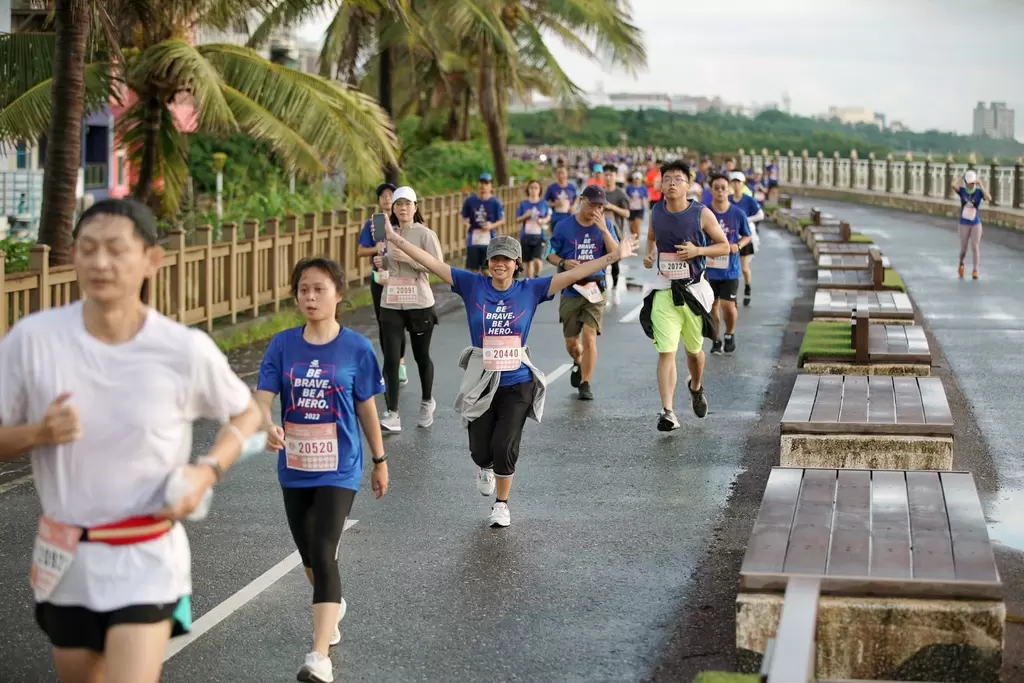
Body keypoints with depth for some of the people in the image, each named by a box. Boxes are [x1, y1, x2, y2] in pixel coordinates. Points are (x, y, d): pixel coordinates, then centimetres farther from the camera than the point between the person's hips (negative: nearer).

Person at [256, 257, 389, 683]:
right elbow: (263, 398, -10)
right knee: (309, 555, 20)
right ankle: (332, 607, 50)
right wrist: (268, 427, -32)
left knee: (323, 554, -16)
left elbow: (366, 409, 2)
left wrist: (380, 461, 9)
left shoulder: (356, 349, -7)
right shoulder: (283, 346, -2)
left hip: (338, 470, -4)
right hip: (294, 470, 4)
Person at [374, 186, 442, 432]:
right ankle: (392, 414, -8)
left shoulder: (425, 234, -7)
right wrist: (381, 263, 0)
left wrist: (409, 258, -22)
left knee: (421, 356, 12)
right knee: (390, 360, -7)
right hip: (391, 306, 3)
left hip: (419, 305, -3)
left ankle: (427, 402, 35)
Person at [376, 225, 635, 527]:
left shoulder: (530, 290, -2)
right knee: (480, 451, 7)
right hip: (480, 384, 1)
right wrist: (396, 240, -12)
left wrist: (612, 257, -11)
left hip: (517, 384, -1)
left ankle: (501, 505, 19)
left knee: (505, 448, -6)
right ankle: (485, 469, 47)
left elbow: (573, 274, -6)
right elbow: (433, 263, -6)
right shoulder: (472, 286, -3)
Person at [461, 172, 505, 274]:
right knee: (473, 269, 5)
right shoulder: (470, 200, 0)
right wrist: (465, 223, -13)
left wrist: (491, 226, -17)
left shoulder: (495, 202, -5)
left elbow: (502, 220, 1)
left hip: (489, 241, -2)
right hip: (473, 240, 2)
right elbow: (464, 218, 10)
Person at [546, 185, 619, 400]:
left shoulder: (604, 226, 0)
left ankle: (585, 384, -3)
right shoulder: (564, 226, -3)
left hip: (594, 290, -1)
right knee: (571, 342, 10)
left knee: (589, 336, -14)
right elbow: (551, 255, 5)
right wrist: (564, 263, -16)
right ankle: (578, 364, 44)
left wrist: (604, 230, -20)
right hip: (570, 291, 1)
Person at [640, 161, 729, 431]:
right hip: (664, 291, 1)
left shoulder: (701, 214, -8)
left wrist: (698, 250, -17)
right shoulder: (656, 212, 1)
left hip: (693, 290, -1)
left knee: (694, 349, 17)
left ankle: (696, 387, 48)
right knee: (666, 352, -11)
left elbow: (725, 247, -1)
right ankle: (668, 412, -15)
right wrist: (648, 254, 1)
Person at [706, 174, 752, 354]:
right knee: (713, 306, 8)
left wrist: (738, 246, -11)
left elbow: (747, 236, 9)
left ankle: (730, 334, 24)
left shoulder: (738, 213, -4)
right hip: (708, 269, 1)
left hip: (730, 269, -1)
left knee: (728, 306, -4)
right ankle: (716, 340, 26)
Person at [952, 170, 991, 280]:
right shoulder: (962, 190, -6)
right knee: (963, 248, 8)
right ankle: (961, 264, 38)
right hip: (964, 224, 1)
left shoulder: (979, 191, -7)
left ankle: (975, 271, 0)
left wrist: (981, 186, -23)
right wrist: (961, 177, -13)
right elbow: (953, 185, -27)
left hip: (976, 224, -1)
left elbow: (989, 198, -25)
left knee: (975, 247, -6)